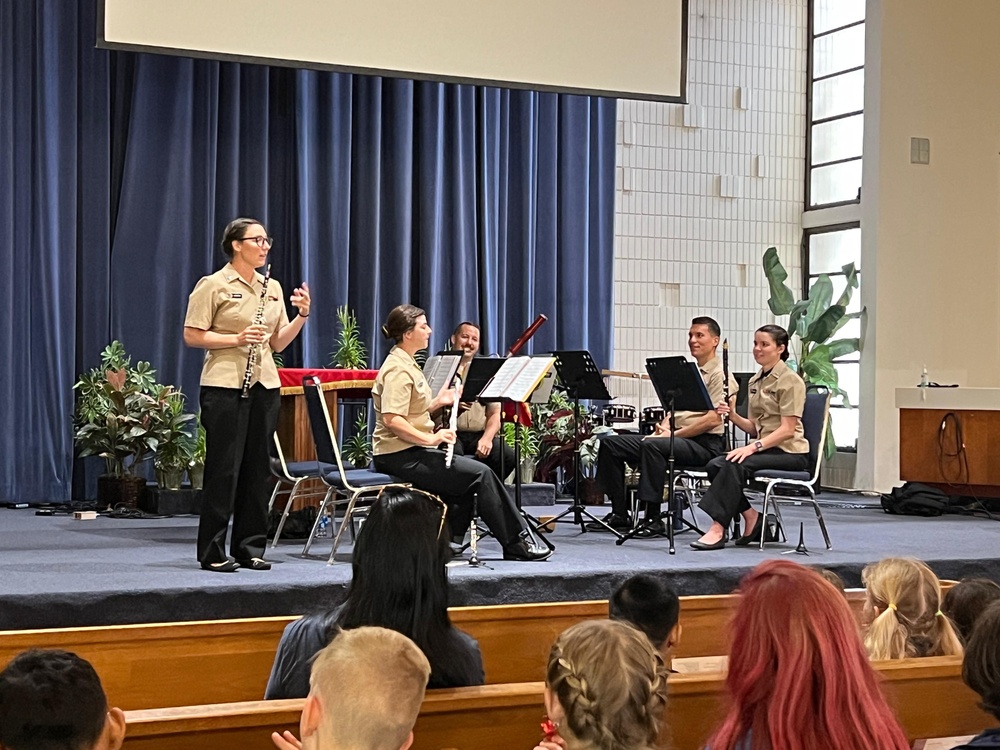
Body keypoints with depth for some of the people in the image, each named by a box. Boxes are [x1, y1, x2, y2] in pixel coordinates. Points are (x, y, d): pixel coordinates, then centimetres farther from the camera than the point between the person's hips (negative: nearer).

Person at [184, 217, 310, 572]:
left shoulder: (272, 287, 14)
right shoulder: (213, 285, -5)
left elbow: (278, 343, 13)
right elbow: (192, 336, -8)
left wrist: (302, 315, -2)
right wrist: (237, 338, -18)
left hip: (264, 385, 6)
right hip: (225, 385, -6)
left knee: (258, 467, 7)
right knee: (224, 467, -4)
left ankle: (250, 548, 15)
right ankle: (212, 552, 3)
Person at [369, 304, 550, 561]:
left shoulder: (406, 364, 17)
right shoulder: (398, 369, -16)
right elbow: (391, 419, -27)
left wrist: (437, 402, 8)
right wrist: (430, 438, -30)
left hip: (412, 451, 11)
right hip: (401, 456, -11)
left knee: (476, 470, 11)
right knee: (480, 474, -12)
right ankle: (516, 544, -4)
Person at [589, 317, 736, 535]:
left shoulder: (719, 374, -4)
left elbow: (713, 419, -15)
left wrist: (673, 434, -15)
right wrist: (662, 428, 3)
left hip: (705, 443, -9)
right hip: (678, 438, 9)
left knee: (652, 446, -37)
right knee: (610, 443, -4)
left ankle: (653, 519, -32)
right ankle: (619, 513, -5)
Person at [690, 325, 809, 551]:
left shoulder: (790, 381, -9)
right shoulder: (755, 381, 15)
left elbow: (787, 430, -16)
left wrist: (753, 447, -26)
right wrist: (733, 416, -5)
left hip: (789, 452, -7)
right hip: (764, 447, 7)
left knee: (735, 464, -31)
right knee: (714, 465, -19)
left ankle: (718, 529, -32)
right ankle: (751, 517, -9)